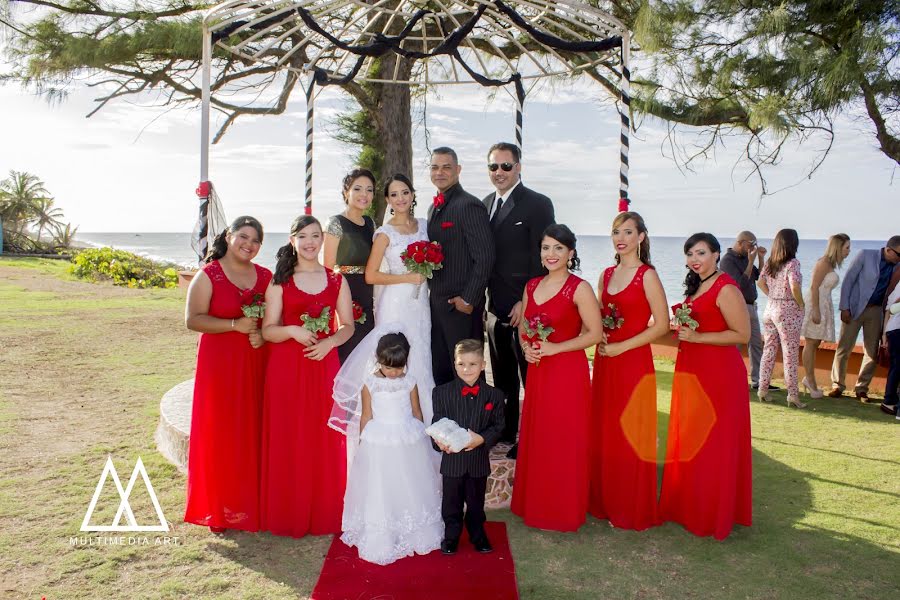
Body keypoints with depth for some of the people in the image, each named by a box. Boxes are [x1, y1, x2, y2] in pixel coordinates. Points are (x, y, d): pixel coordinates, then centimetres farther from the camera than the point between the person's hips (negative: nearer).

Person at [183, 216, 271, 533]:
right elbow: (192, 319, -10)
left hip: (257, 364, 4)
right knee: (221, 434, 1)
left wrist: (263, 334, -6)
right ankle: (221, 508, 15)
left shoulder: (265, 276, 9)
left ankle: (253, 502, 22)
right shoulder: (208, 276, -4)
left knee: (255, 432, 8)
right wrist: (235, 325, -17)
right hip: (220, 364, -4)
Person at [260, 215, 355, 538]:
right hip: (287, 369, -1)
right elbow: (268, 330, 0)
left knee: (325, 441, 4)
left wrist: (329, 342, -11)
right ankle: (288, 514, 18)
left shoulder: (336, 280, 7)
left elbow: (348, 326, 8)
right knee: (288, 441, 3)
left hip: (324, 366, 1)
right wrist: (293, 331, -19)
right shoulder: (280, 281, 3)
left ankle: (324, 513, 19)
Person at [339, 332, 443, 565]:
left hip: (408, 443, 2)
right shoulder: (370, 383, -6)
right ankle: (380, 542, 17)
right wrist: (364, 443, 1)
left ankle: (416, 536, 27)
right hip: (379, 445, -2)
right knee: (379, 491, 4)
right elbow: (366, 417, -1)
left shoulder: (409, 382, -1)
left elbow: (417, 413, 7)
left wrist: (419, 439, 12)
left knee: (411, 489, 10)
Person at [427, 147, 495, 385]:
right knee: (439, 369, 15)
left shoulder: (469, 206, -14)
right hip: (436, 301, 8)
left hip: (461, 304, -8)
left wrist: (468, 300, -17)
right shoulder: (435, 207, 14)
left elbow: (484, 258, -18)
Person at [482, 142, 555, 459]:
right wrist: (481, 297, 8)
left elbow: (543, 258, -12)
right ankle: (505, 430, 31)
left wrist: (527, 302, -16)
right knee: (502, 374, 17)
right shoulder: (487, 203, 12)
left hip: (524, 307, -7)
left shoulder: (538, 204, -8)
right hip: (495, 305, 7)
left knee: (530, 374, 3)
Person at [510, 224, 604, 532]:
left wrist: (554, 348, -17)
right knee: (535, 439, 13)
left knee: (564, 441, 3)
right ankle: (534, 504, 29)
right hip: (537, 371, 6)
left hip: (568, 372, -6)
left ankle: (564, 510, 21)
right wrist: (526, 347, -3)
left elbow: (595, 333, -13)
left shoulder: (579, 288, -10)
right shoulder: (531, 286, 9)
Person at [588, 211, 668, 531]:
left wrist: (621, 347, -16)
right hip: (604, 361, 6)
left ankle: (633, 510, 18)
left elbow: (662, 325, -13)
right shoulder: (607, 275, 11)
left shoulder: (647, 275, -8)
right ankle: (604, 501, 25)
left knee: (630, 436, 3)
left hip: (634, 362, -6)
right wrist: (599, 337, -1)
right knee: (603, 434, 10)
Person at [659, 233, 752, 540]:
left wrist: (697, 337, -20)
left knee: (712, 445, 0)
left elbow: (742, 334, -18)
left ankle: (713, 515, 14)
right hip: (691, 370, 9)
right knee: (688, 441, 15)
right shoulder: (696, 286, 15)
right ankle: (688, 506, 28)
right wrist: (682, 331, 8)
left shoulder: (726, 289, -14)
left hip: (717, 373, -9)